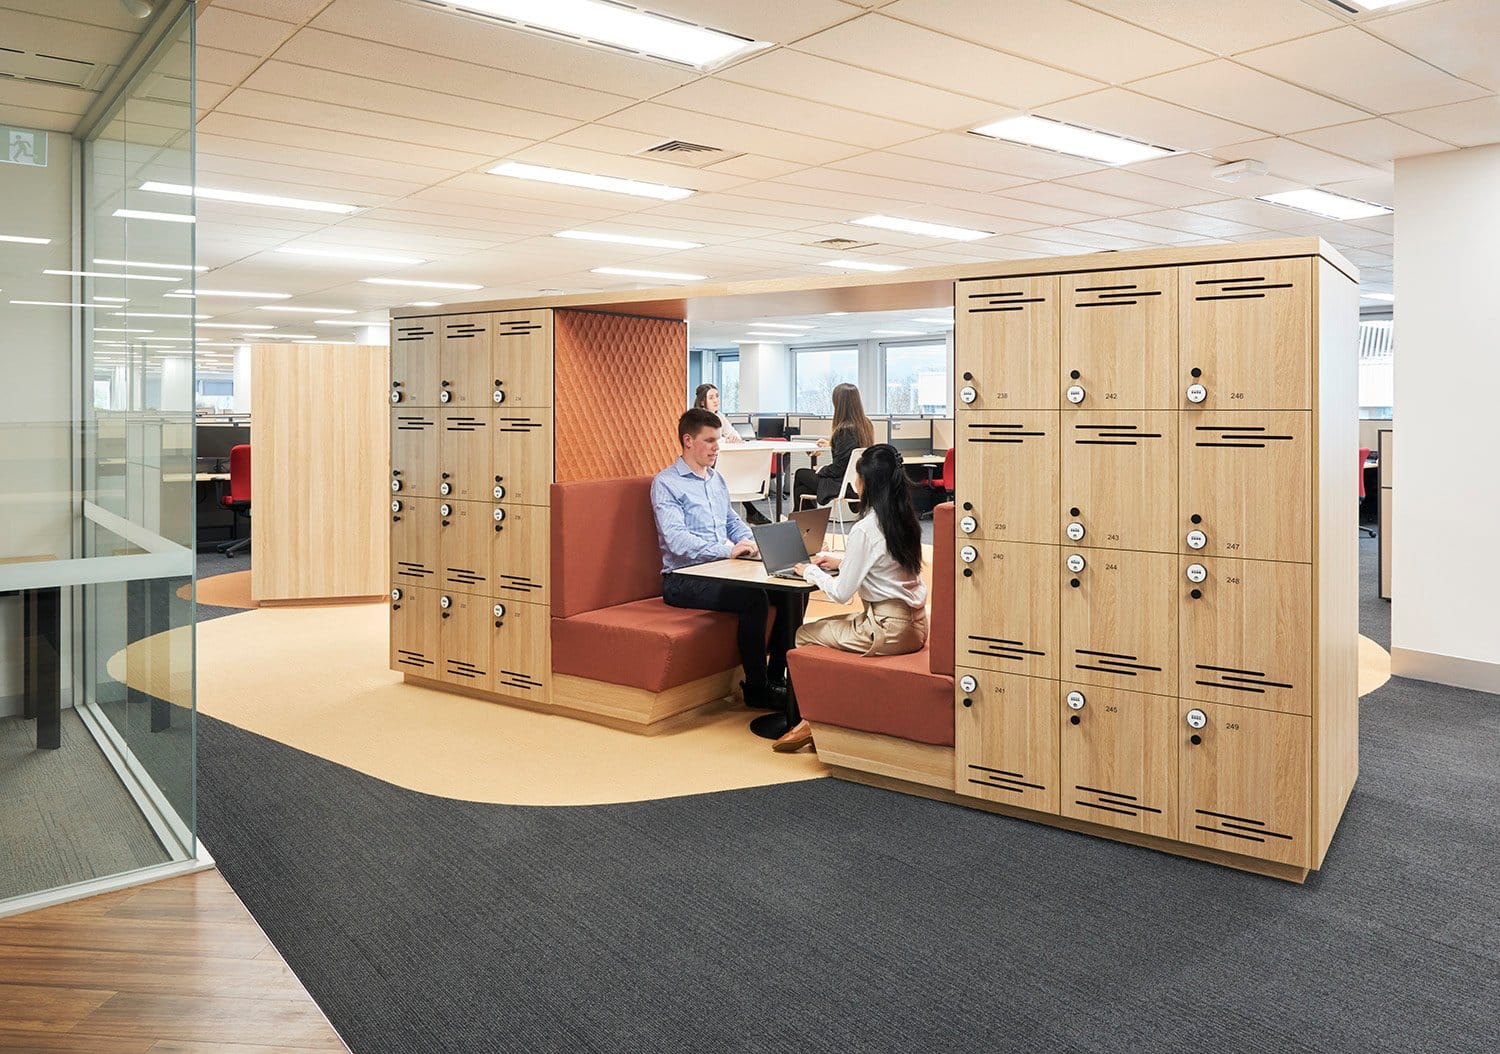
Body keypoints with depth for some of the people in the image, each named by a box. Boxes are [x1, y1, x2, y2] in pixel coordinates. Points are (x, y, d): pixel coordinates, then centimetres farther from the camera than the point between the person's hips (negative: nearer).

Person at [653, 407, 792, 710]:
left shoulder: (717, 480, 20)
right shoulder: (666, 483, -7)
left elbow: (734, 522, 24)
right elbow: (676, 539, -19)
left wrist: (749, 542, -1)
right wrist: (727, 550, -27)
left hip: (722, 571, 8)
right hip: (684, 580, -8)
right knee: (753, 597, -30)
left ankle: (776, 676, -2)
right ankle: (756, 687, -16)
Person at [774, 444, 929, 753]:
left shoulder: (865, 529, -19)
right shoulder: (906, 521, 6)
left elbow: (841, 593, -15)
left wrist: (810, 572, 1)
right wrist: (839, 561, 18)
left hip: (888, 630, -9)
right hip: (913, 624, 9)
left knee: (804, 635, 7)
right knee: (823, 627, 23)